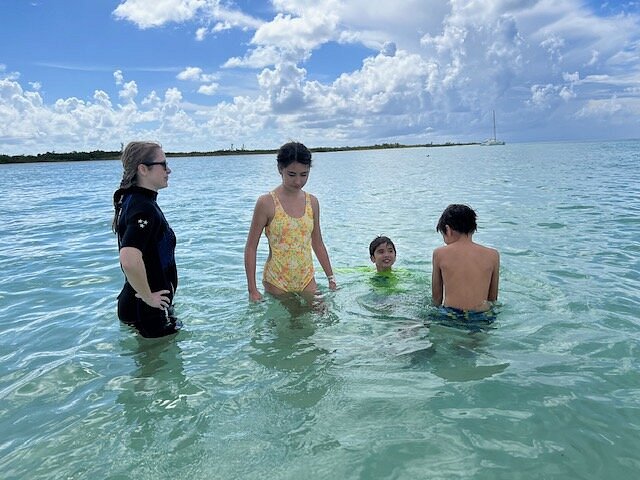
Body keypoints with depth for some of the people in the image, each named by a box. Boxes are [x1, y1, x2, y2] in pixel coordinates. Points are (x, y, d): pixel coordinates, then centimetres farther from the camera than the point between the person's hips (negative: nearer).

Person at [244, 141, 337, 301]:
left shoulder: (312, 202, 3)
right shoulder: (266, 203, -11)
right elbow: (251, 247, -7)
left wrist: (331, 278, 13)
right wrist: (252, 290, -10)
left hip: (307, 281, 4)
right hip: (276, 283, -4)